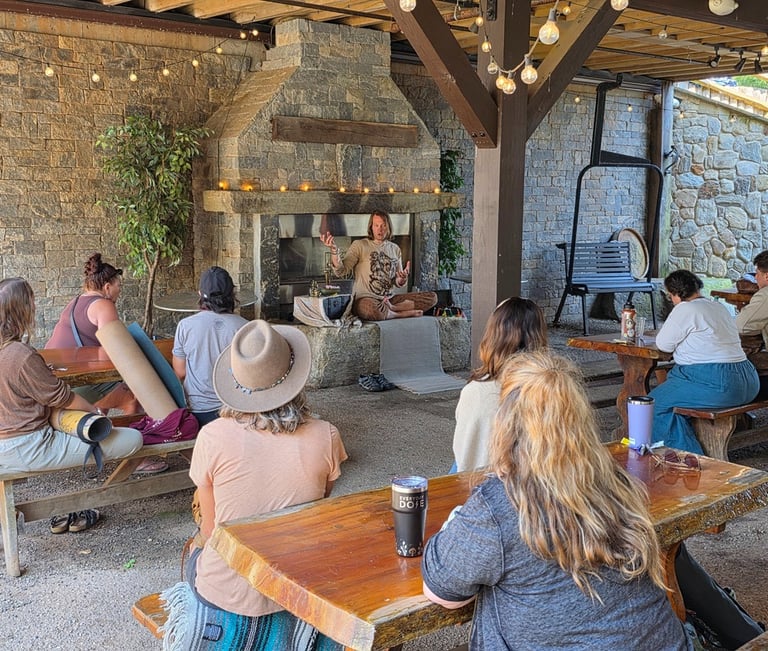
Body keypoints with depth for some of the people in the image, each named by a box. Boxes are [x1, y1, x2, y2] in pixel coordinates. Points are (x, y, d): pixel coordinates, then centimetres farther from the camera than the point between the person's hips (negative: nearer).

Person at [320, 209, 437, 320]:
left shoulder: (395, 249, 16)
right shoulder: (359, 245, 3)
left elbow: (397, 283, 16)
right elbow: (341, 271, -10)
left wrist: (403, 279, -9)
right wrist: (334, 249, -26)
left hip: (389, 298, 5)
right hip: (365, 299, -5)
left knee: (432, 297, -12)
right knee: (369, 309, -44)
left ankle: (391, 308, -18)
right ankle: (404, 313, -20)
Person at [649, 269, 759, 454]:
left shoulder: (684, 310, -9)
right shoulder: (720, 308, 18)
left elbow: (664, 344, -3)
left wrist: (669, 328, 16)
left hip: (718, 385, -10)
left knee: (658, 402, 0)